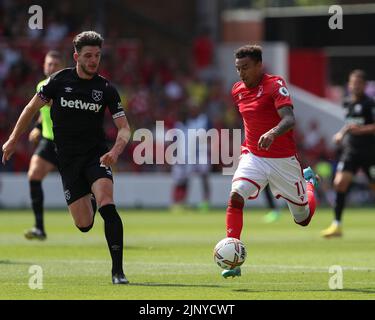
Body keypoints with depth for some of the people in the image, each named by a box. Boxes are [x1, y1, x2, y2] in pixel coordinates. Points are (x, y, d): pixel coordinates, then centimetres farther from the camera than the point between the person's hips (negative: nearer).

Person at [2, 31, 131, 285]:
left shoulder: (106, 89, -2)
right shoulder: (60, 80, -1)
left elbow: (124, 127, -2)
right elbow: (33, 108, 12)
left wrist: (116, 150, -22)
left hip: (96, 155, -1)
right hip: (68, 160, 1)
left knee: (107, 205, -27)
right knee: (84, 225, -3)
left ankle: (118, 270, -22)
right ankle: (86, 206, 38)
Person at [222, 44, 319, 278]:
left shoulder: (275, 84, -16)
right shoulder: (238, 91, 4)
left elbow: (289, 119, -30)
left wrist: (272, 133, -49)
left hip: (283, 160, -4)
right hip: (253, 157, 4)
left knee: (303, 219, 11)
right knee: (236, 196, -26)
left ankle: (309, 181, 46)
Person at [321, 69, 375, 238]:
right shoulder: (347, 103, 11)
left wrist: (361, 129, -25)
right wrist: (341, 133, 14)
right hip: (350, 150, 5)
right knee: (339, 183, -12)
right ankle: (337, 225, -11)